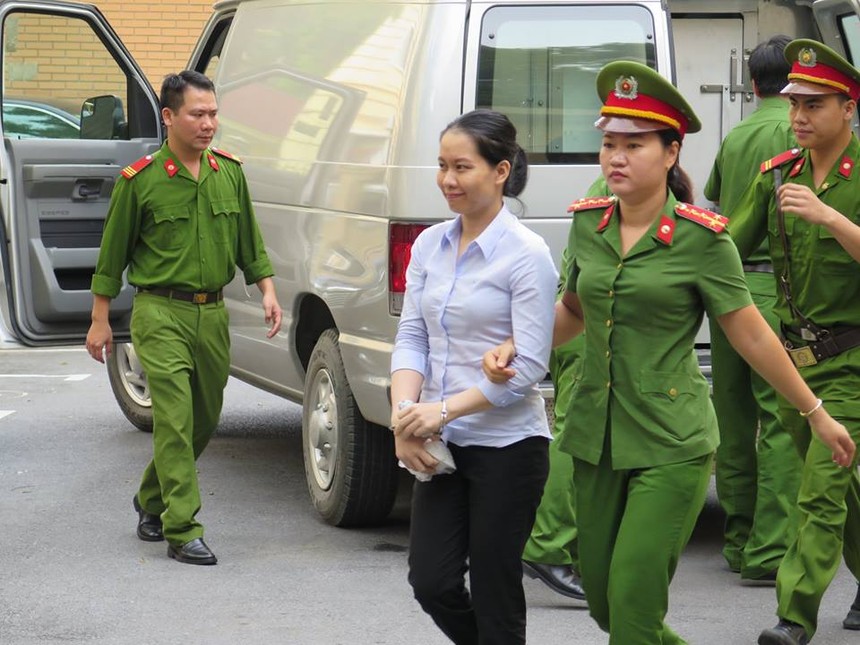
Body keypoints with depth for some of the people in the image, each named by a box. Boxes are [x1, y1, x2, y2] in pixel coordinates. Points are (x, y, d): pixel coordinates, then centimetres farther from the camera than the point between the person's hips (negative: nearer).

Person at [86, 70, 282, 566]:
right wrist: (100, 319, 2)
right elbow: (113, 253, 0)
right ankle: (182, 531, -9)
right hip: (162, 315, -5)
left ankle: (152, 500, 35)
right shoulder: (139, 181, -7)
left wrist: (267, 289, 6)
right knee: (175, 419, -11)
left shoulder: (230, 173, 7)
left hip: (213, 314, 6)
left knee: (205, 419, 14)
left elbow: (250, 242, 17)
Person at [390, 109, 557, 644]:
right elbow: (412, 338, 6)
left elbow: (528, 367, -15)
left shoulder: (526, 254, -12)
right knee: (432, 584, 4)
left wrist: (444, 409, -21)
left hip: (507, 445, -6)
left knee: (493, 592, 2)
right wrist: (404, 413, -12)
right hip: (442, 444, 6)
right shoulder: (430, 246, 7)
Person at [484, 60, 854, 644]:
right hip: (597, 436, 6)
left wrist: (817, 415, 0)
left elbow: (753, 337, -4)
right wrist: (513, 349, 3)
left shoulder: (700, 238, -11)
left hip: (672, 445, -6)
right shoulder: (589, 223, 4)